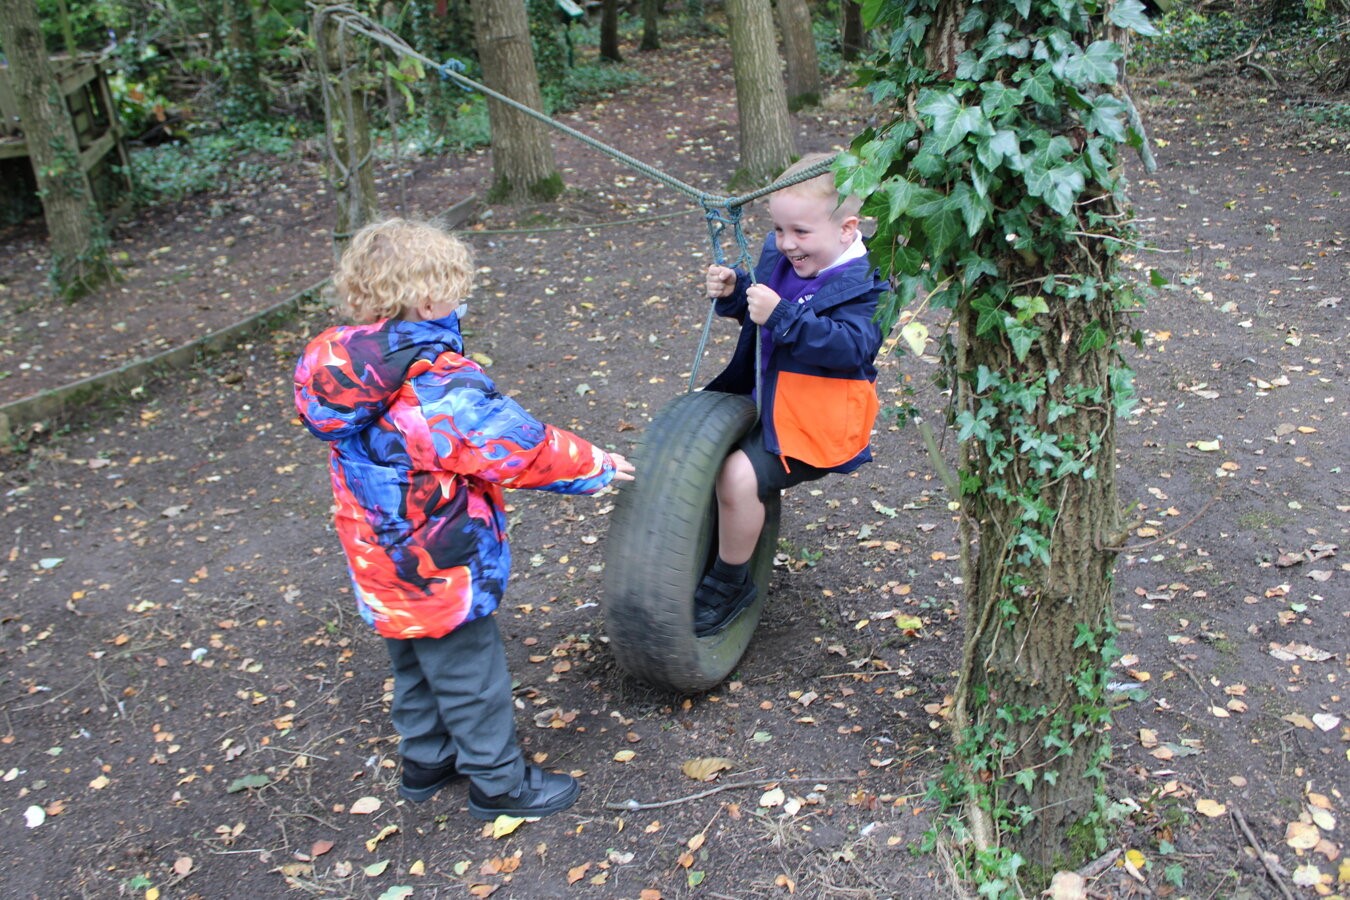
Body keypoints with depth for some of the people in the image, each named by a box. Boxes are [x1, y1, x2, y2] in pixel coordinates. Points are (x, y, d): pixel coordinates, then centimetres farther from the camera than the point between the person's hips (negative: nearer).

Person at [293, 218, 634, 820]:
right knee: (471, 679, 11)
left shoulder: (344, 377, -4)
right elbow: (520, 447, -26)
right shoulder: (439, 386, -30)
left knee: (415, 669, 26)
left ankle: (425, 760, 45)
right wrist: (596, 467, -11)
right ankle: (499, 782, 28)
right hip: (440, 573, -8)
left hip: (382, 567, 8)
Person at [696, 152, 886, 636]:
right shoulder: (779, 258, 3)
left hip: (813, 423, -9)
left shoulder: (865, 286, -18)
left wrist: (782, 317, -37)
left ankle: (731, 582, -1)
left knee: (739, 475, -25)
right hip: (762, 396, 9)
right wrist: (732, 293, -6)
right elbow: (756, 309, 17)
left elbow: (850, 346, -31)